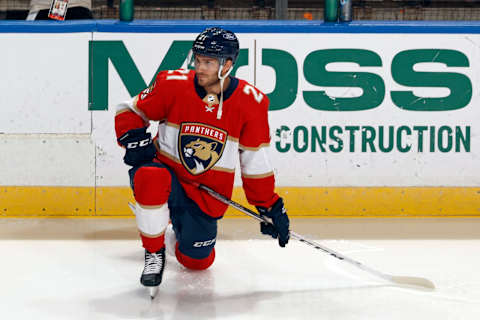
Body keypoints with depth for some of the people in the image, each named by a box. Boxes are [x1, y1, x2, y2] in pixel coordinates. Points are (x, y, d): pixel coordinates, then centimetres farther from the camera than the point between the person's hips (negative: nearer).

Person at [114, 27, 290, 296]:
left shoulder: (251, 102, -10)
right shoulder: (173, 84, -13)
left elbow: (256, 161, -1)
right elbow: (130, 111, 0)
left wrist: (270, 207, 0)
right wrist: (134, 139, -20)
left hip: (208, 192, 2)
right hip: (167, 169, -2)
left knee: (197, 261, 4)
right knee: (151, 177, -38)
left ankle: (174, 231, 41)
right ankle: (154, 253, -15)